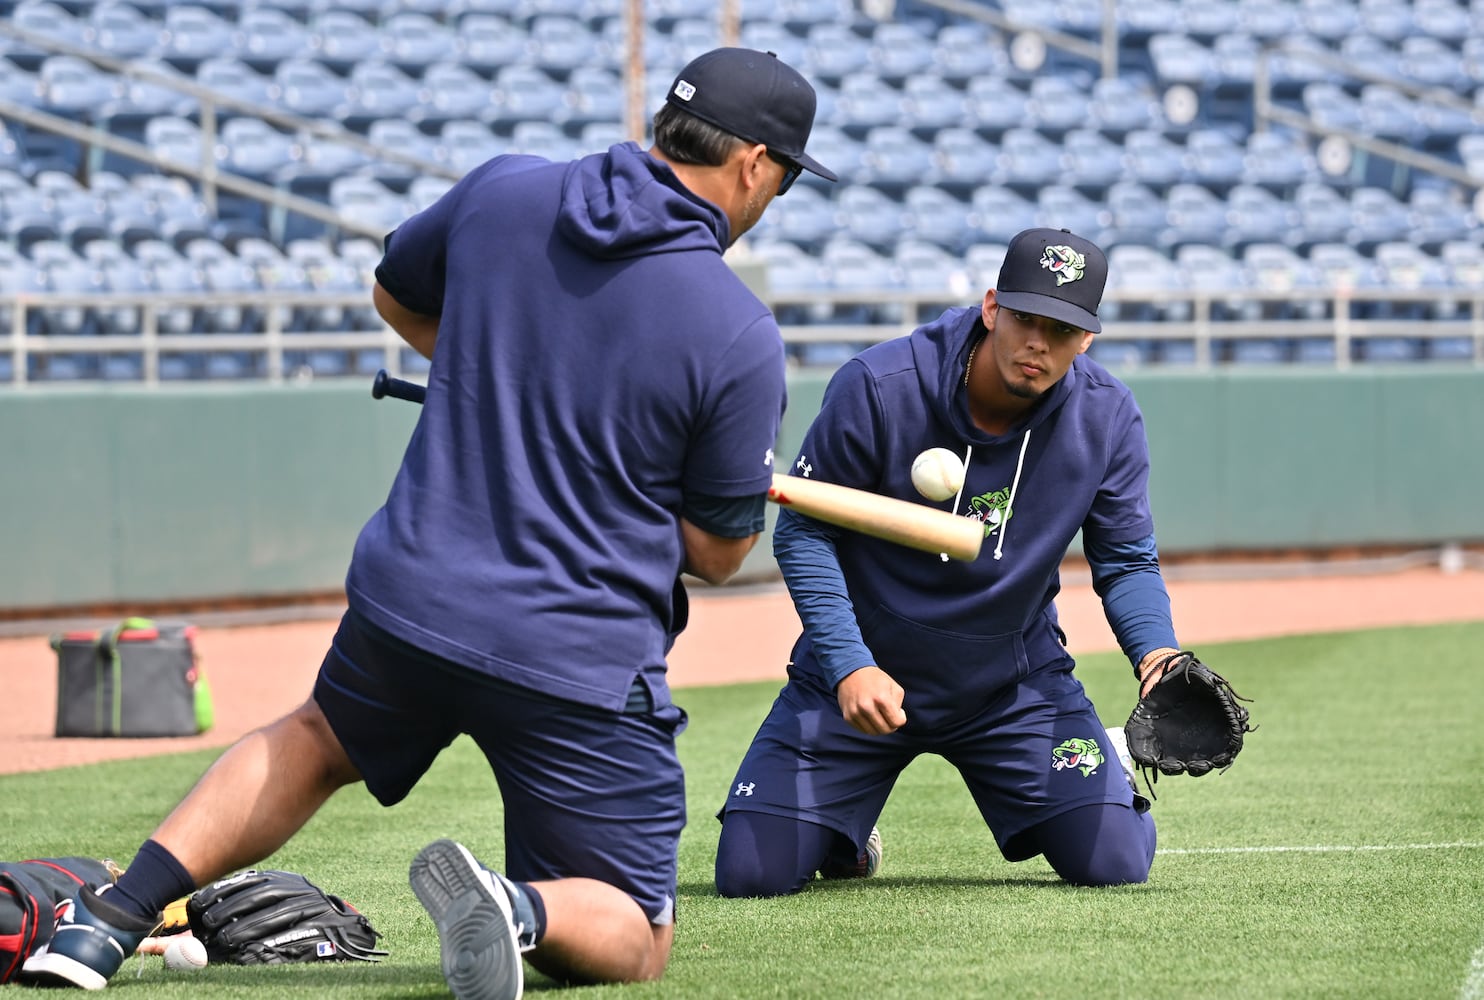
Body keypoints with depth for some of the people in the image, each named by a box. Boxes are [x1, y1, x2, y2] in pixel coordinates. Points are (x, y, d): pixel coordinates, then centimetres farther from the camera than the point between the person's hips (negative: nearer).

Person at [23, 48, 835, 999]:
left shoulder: (500, 191, -1)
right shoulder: (743, 338, -13)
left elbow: (395, 295, 20)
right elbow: (717, 551, -4)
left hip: (410, 597, 4)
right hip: (581, 660, -4)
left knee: (320, 738, 35)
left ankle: (115, 915, 15)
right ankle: (520, 911, -26)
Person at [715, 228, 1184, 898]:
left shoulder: (1108, 419, -12)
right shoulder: (876, 388, -22)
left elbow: (1126, 562, -3)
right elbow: (802, 532, -15)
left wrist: (1156, 652, -25)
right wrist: (849, 666, -26)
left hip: (1016, 684, 1)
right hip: (856, 677, -1)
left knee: (1115, 862, -12)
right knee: (750, 872, -12)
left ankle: (1117, 763, 26)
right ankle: (845, 827, 25)